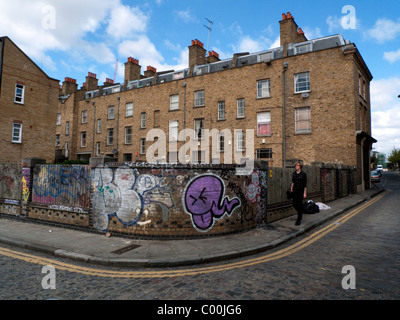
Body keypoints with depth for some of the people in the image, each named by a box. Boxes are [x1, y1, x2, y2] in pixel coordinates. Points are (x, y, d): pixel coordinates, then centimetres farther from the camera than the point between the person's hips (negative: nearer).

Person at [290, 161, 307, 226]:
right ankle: (300, 213, 36)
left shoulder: (303, 174, -7)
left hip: (301, 191, -4)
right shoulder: (294, 173, 5)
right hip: (295, 191, 4)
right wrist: (291, 187, 0)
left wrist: (305, 193, -9)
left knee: (299, 205, -4)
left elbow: (305, 184, -7)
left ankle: (299, 220, 6)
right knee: (294, 204, 6)